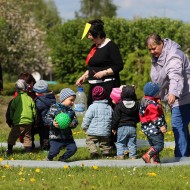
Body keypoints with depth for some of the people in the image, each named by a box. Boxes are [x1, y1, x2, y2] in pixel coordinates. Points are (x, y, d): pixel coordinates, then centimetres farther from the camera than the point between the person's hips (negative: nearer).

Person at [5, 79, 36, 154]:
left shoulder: (15, 99, -6)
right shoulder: (29, 99, 1)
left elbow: (11, 111, 0)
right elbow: (34, 111, 7)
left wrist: (11, 120, 11)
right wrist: (33, 119, 20)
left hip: (18, 123, -3)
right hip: (28, 122, 3)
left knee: (12, 136, 8)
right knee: (27, 137, 11)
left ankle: (9, 150, 9)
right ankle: (28, 151, 8)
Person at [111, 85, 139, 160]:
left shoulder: (119, 105, -8)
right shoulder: (137, 105, 4)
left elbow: (116, 118, -6)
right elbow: (139, 117, 13)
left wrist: (113, 128, 2)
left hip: (122, 127, -3)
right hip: (133, 127, 3)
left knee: (120, 142, 5)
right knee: (132, 143, 9)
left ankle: (120, 155, -2)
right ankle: (132, 155, 7)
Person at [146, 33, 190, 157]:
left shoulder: (174, 56, -23)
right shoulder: (157, 57, 10)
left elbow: (176, 76, -39)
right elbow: (158, 79, 23)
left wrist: (173, 93, -54)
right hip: (175, 98, 10)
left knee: (178, 125, -16)